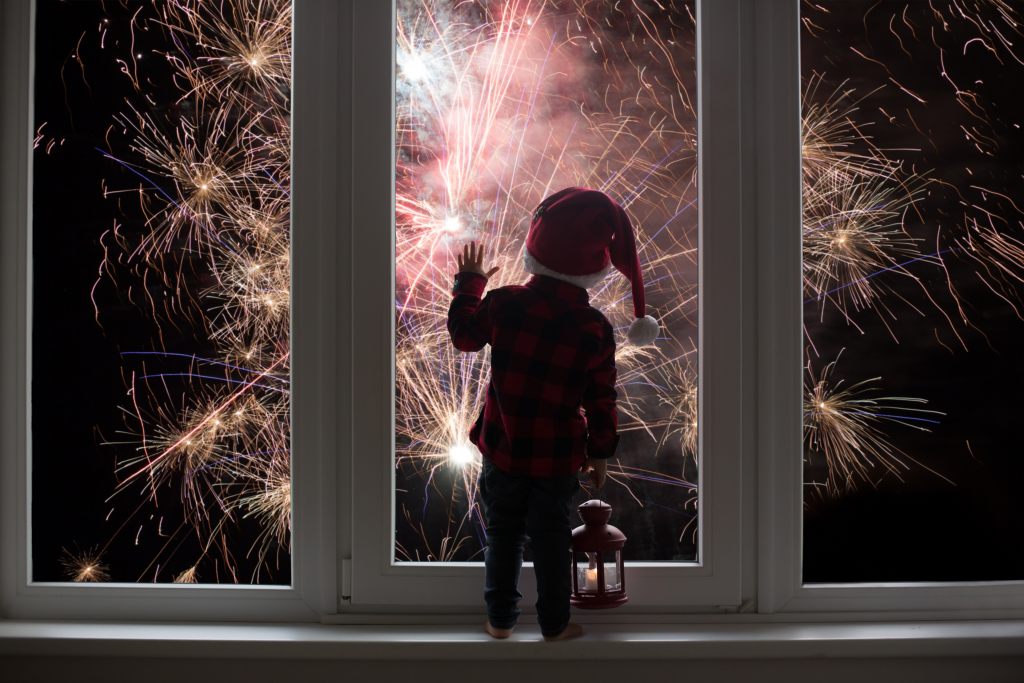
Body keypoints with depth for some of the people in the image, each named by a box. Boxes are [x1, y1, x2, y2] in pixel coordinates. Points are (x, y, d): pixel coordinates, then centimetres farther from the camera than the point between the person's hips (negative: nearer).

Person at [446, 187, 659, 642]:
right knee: (551, 539, 14)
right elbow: (601, 399, -6)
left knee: (503, 535, 17)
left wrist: (468, 281, 20)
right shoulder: (596, 329, -14)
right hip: (559, 458, -1)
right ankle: (554, 624, 26)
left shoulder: (504, 303, -15)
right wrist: (601, 452, 8)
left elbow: (464, 334, 6)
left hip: (503, 449, 1)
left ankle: (500, 619, 28)